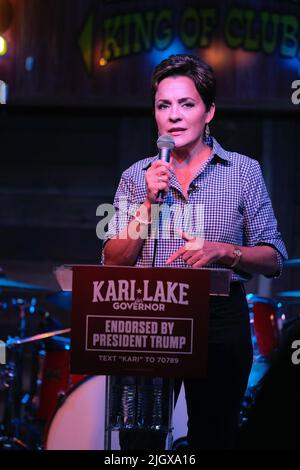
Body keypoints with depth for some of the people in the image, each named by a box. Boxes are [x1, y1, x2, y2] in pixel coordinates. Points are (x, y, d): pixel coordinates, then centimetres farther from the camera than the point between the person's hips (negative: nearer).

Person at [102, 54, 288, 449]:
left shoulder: (244, 171, 2)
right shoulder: (137, 176, 7)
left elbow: (273, 259, 1)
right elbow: (114, 262, 1)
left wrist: (223, 251, -17)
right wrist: (149, 202, -10)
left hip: (220, 318, -1)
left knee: (213, 437, 6)